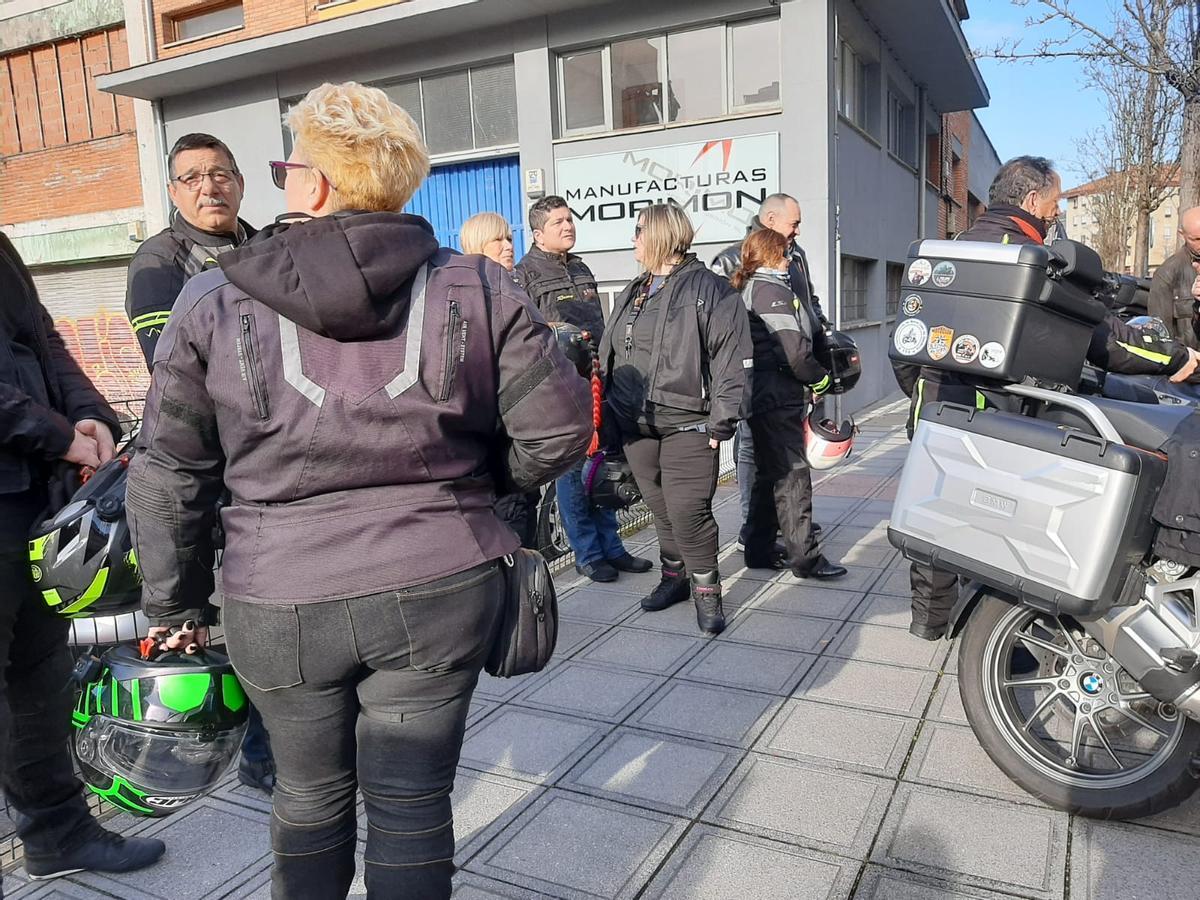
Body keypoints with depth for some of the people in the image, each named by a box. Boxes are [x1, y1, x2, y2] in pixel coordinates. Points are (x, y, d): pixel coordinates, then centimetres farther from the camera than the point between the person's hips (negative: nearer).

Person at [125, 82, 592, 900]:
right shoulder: (478, 290, -4)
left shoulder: (212, 305, -3)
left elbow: (166, 478, 1)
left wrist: (173, 603, 14)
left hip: (279, 604, 1)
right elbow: (559, 428, -4)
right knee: (413, 805, 12)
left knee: (311, 798, 22)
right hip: (437, 591, 0)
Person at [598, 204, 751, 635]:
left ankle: (706, 589, 8)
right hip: (636, 424, 7)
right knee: (660, 507, 14)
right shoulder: (632, 294, 17)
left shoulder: (709, 289, -6)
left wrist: (722, 421, -16)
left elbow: (731, 358, -11)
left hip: (687, 425, -7)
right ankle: (674, 576, 30)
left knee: (687, 510, -9)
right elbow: (610, 355, 22)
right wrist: (609, 409, 17)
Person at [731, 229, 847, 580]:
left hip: (761, 397, 10)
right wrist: (820, 379, -5)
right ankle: (805, 557, 0)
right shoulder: (771, 291, -13)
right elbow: (793, 351, -18)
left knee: (769, 474, 15)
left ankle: (759, 551, 21)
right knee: (793, 475, -6)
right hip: (778, 397, -10)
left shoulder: (747, 288, 18)